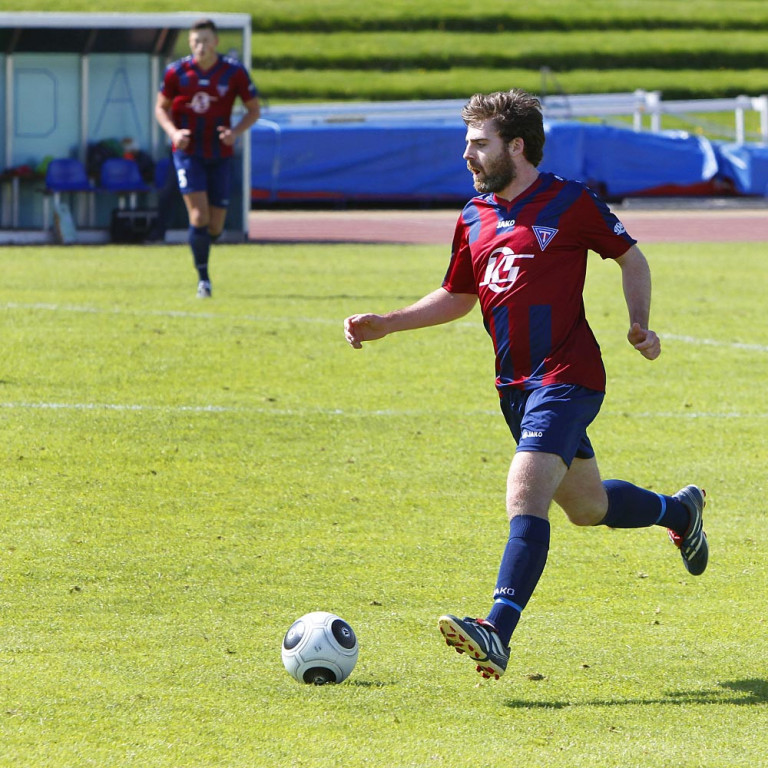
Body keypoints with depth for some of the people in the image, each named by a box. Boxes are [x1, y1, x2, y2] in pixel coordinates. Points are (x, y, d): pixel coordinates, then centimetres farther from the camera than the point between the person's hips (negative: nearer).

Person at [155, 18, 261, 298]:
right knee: (199, 216, -16)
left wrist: (236, 132, -15)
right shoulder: (176, 72, -4)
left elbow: (254, 109, 4)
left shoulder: (234, 72, -5)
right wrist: (173, 132, -11)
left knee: (215, 226, 4)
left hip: (220, 155, 1)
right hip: (188, 151, -1)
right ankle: (203, 279, -6)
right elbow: (161, 107, 8)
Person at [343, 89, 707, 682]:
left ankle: (497, 633, -30)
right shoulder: (473, 219, 10)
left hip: (567, 378, -7)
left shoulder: (571, 203, -7)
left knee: (525, 494, -23)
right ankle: (678, 510, 49)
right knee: (587, 507, 19)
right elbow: (458, 296, 22)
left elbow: (630, 256, 5)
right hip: (516, 384, 7)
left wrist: (639, 324, -8)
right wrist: (386, 324, 12)